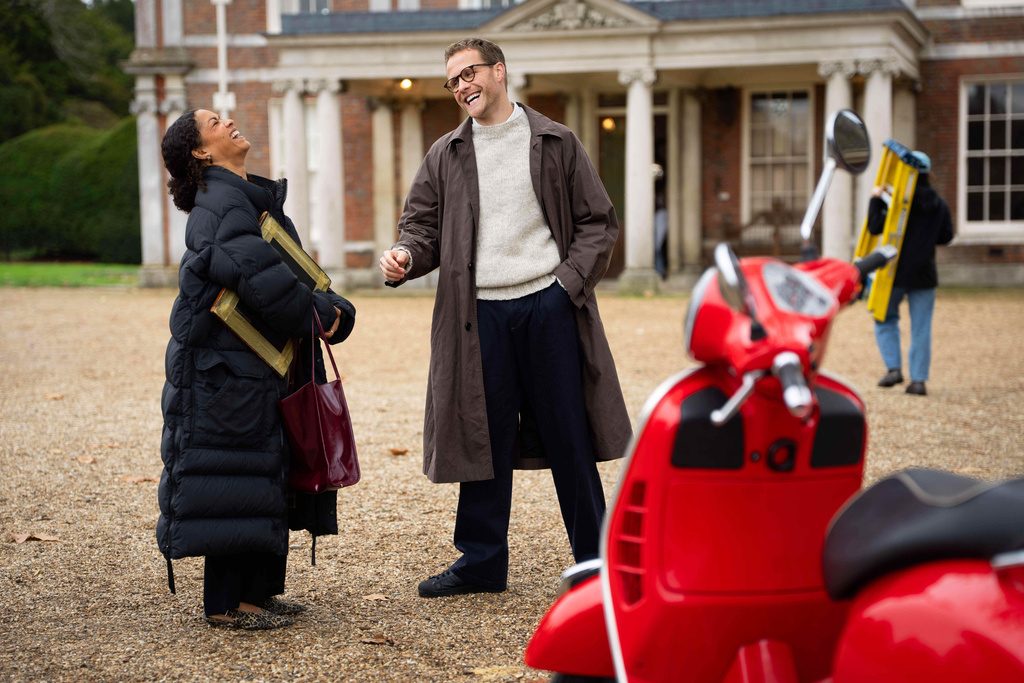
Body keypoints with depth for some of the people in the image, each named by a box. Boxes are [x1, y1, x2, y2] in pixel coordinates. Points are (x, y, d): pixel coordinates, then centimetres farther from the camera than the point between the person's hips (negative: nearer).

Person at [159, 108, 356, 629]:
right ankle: (226, 603, 1)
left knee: (267, 477, 14)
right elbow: (259, 274, -26)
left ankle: (257, 591, 22)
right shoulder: (221, 201, -14)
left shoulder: (249, 197, 18)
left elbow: (298, 272, 16)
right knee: (238, 478, -6)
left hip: (257, 366, 10)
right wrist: (314, 316, -13)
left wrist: (331, 310, -2)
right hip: (224, 367, -10)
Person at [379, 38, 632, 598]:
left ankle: (595, 561, 15)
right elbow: (423, 224, 10)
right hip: (480, 314, 2)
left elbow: (598, 222, 7)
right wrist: (405, 256, -13)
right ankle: (482, 562, 16)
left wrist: (570, 280, -7)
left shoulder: (555, 143, 7)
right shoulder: (445, 156, 11)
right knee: (481, 439, 5)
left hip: (548, 305, -1)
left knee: (569, 439, 4)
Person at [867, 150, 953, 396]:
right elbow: (946, 236, 14)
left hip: (895, 272, -4)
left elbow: (875, 227, -15)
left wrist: (876, 200, -7)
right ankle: (918, 379, 4)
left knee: (886, 319, 14)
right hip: (924, 274, 4)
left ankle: (893, 368, -1)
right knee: (921, 328, 7)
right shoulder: (940, 205, 5)